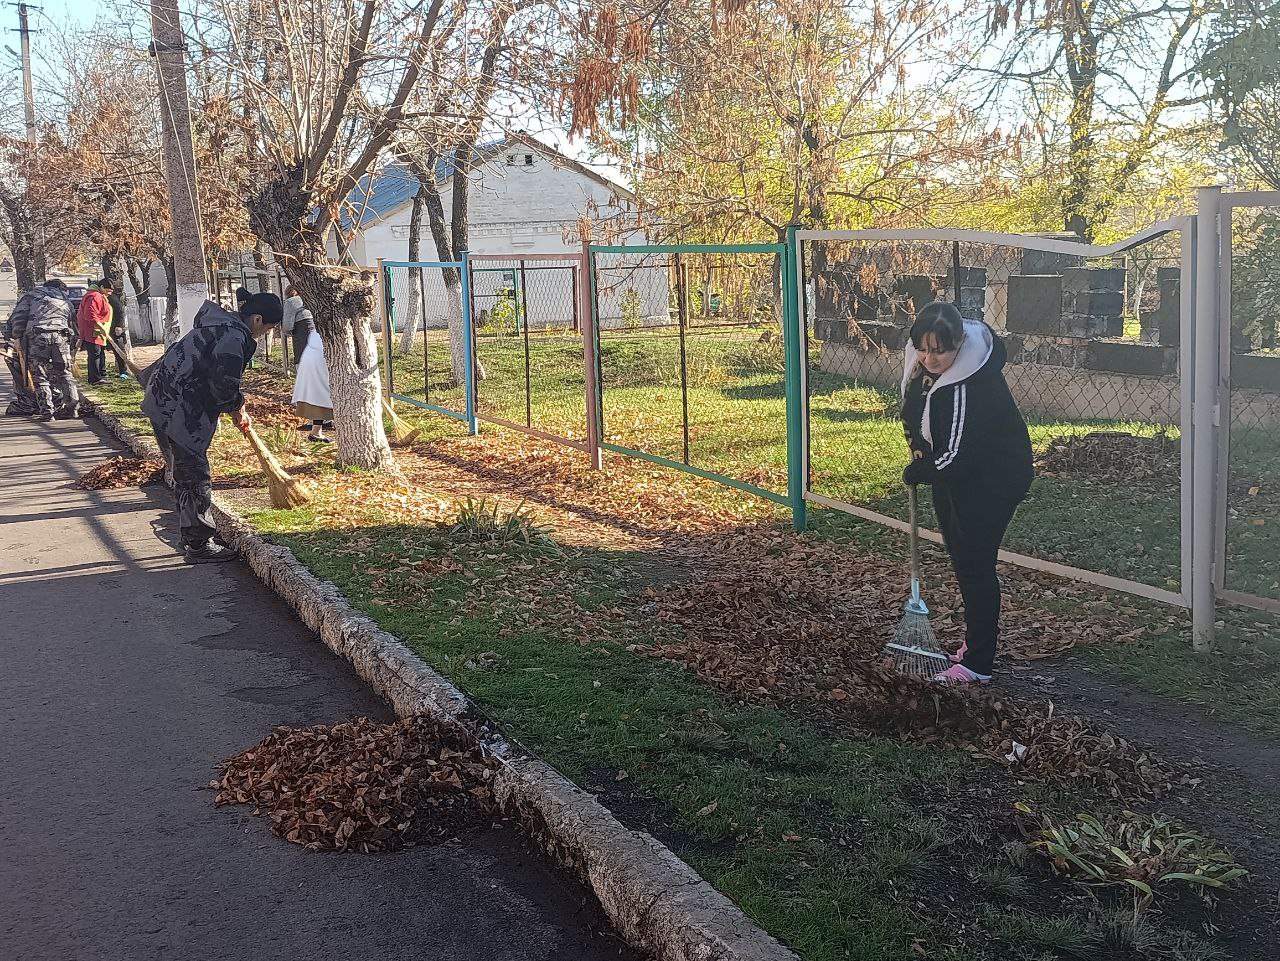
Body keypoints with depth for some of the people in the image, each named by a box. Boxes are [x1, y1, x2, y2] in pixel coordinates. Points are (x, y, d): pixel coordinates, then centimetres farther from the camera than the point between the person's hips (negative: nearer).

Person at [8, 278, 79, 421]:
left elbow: (18, 315, 6)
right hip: (61, 336, 2)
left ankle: (46, 411, -1)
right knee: (64, 373, 14)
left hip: (36, 336, -2)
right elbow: (73, 325, 24)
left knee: (40, 376, 2)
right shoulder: (66, 300, 29)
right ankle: (71, 405, 7)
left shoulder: (31, 295, 21)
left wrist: (17, 337, 6)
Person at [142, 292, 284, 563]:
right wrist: (238, 407, 1)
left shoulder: (221, 323, 17)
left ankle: (193, 540, 27)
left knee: (185, 474, 17)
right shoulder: (234, 337, -17)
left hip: (162, 402, 11)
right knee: (196, 477, -3)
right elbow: (224, 385, -19)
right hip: (178, 411, -11)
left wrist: (237, 408, 26)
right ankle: (199, 546, 4)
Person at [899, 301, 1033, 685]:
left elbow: (957, 456, -33)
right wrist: (919, 447, 3)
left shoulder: (971, 387, -35)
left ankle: (977, 664, 0)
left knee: (974, 562, -7)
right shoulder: (922, 362, -9)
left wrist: (916, 472, -16)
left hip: (992, 478, -9)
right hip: (953, 474, 9)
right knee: (960, 553, 20)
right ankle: (985, 626, 39)